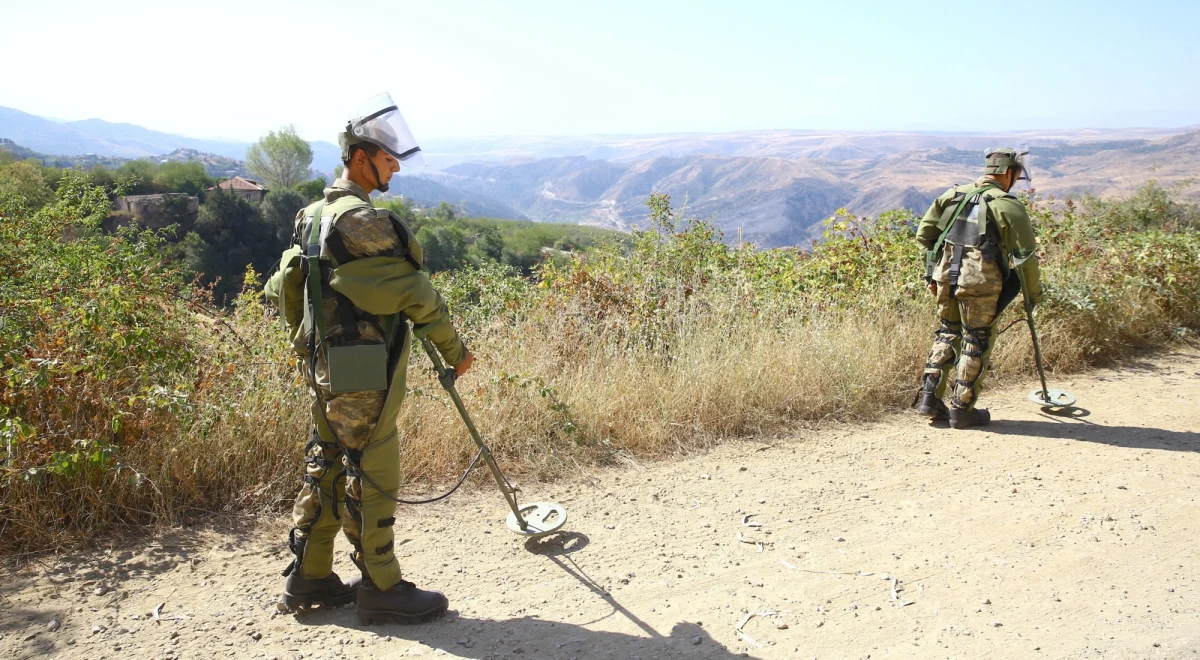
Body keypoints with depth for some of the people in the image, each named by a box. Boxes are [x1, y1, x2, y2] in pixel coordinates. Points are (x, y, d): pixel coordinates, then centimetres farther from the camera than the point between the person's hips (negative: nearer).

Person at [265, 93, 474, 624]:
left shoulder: (313, 215, 12)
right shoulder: (361, 220, -18)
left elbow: (283, 286, 17)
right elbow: (412, 291, -16)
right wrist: (454, 349, -6)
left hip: (323, 368, 10)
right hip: (363, 375, -10)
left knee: (326, 467, 17)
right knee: (372, 477, 1)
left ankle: (308, 577, 28)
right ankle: (381, 589, 13)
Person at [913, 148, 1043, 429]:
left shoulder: (952, 195, 11)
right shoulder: (1008, 205, -5)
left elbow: (924, 233, 11)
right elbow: (1025, 254, -5)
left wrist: (932, 274, 18)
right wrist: (1034, 292, 7)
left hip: (946, 276, 5)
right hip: (981, 281, -5)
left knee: (947, 334, 19)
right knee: (976, 342, 6)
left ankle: (930, 397, 16)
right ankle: (962, 410, 12)